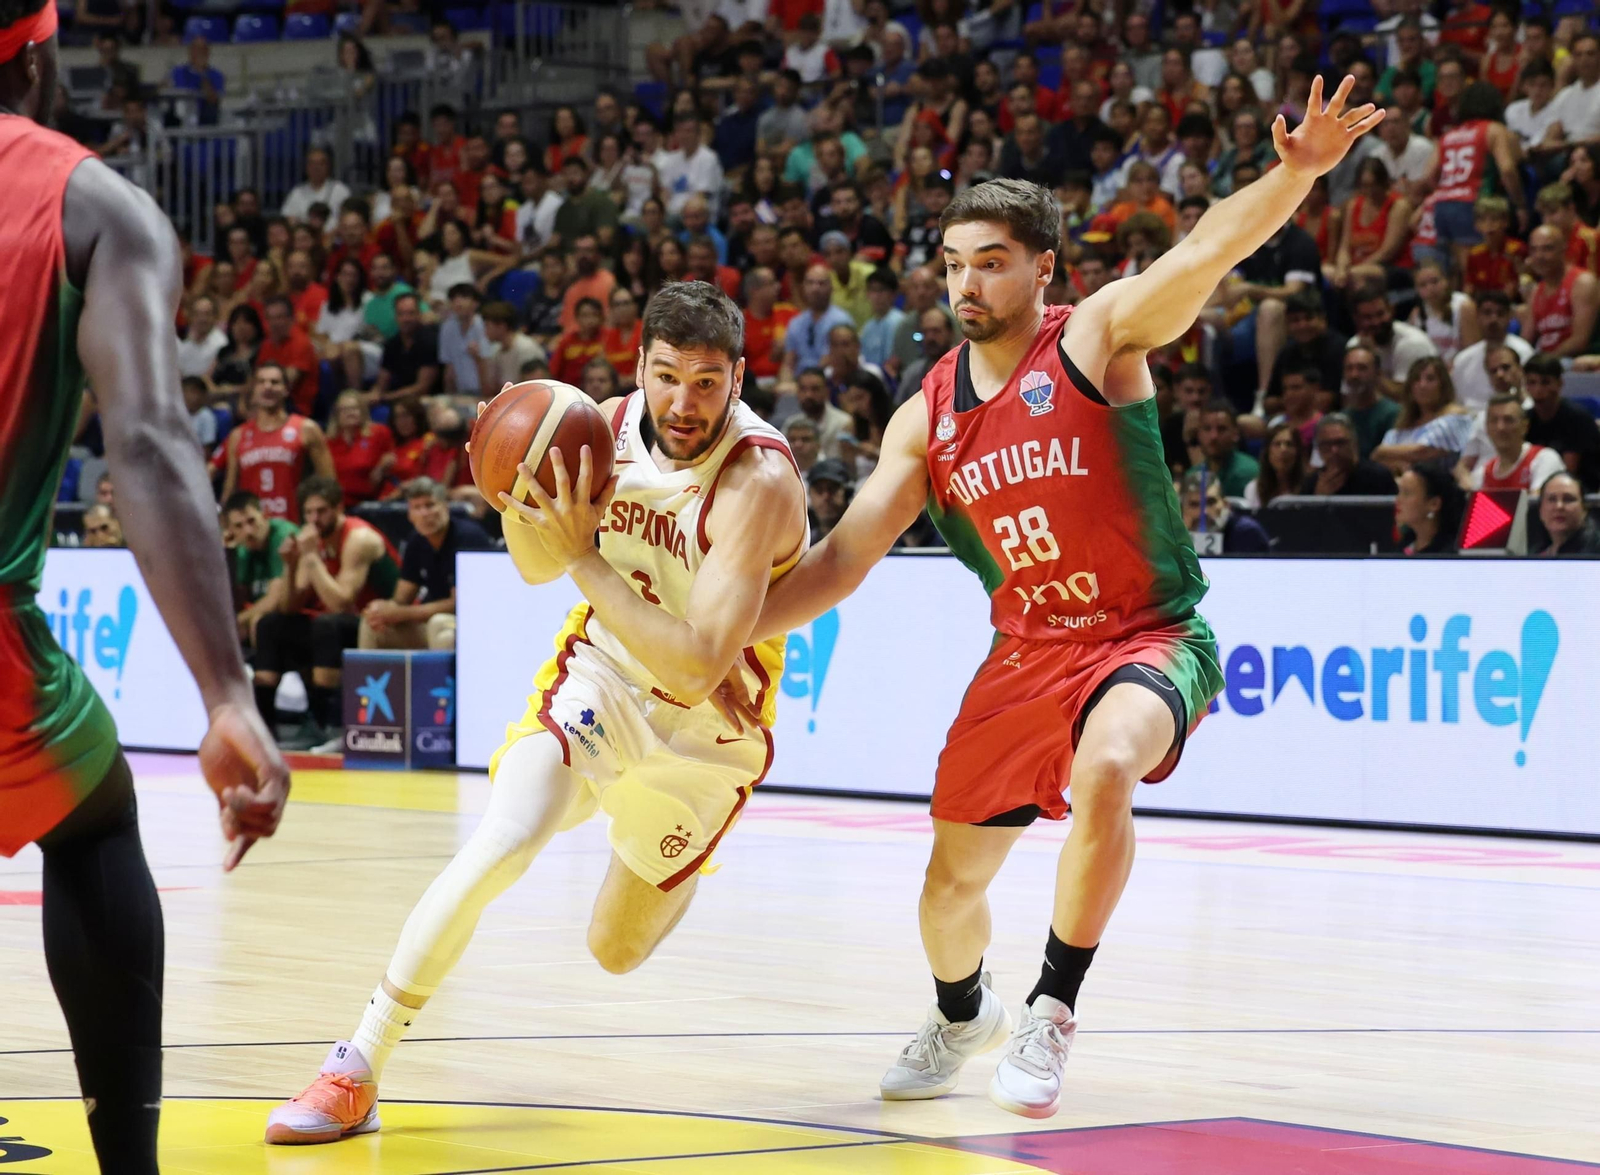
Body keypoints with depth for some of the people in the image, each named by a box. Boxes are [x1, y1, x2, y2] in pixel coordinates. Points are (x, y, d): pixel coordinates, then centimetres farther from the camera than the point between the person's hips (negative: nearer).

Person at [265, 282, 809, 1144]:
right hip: (600, 676, 3)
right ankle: (358, 1069, -13)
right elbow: (538, 566, 4)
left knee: (615, 951, 10)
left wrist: (585, 556, -38)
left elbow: (695, 669, -35)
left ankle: (667, 862, 46)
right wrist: (516, 504, -19)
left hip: (704, 730, -2)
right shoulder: (610, 427, -13)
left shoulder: (759, 482, -30)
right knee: (497, 847, -22)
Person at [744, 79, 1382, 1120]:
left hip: (1148, 637, -5)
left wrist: (1300, 170, -46)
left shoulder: (1100, 337, -10)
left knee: (1104, 769, -38)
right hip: (1026, 653, 5)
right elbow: (846, 556, 5)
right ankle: (963, 1016, 47)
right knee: (951, 889, 10)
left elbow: (1208, 249, -28)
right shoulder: (929, 416, 4)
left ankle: (1053, 1011, -20)